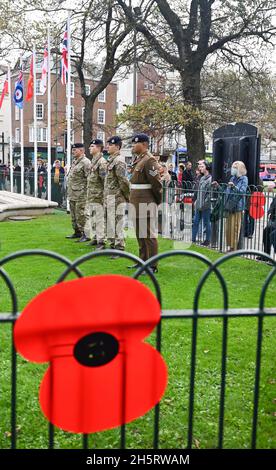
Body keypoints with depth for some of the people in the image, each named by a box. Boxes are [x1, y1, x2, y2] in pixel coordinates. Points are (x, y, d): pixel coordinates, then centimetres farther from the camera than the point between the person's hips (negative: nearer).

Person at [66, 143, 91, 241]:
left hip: (80, 194, -10)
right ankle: (77, 232, 26)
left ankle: (85, 234, -4)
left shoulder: (85, 162, -13)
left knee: (81, 215, -9)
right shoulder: (74, 161, 17)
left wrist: (87, 192, -19)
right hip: (72, 194, 10)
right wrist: (69, 191, 21)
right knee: (74, 215, 16)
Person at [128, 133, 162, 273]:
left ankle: (152, 266, 1)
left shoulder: (149, 160, -13)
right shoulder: (137, 159, 16)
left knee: (149, 234, -5)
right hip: (136, 202, 10)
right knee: (139, 233, 16)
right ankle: (143, 261, 27)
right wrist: (132, 198, 16)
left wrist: (158, 201, -7)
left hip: (146, 203, -10)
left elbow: (156, 183, -15)